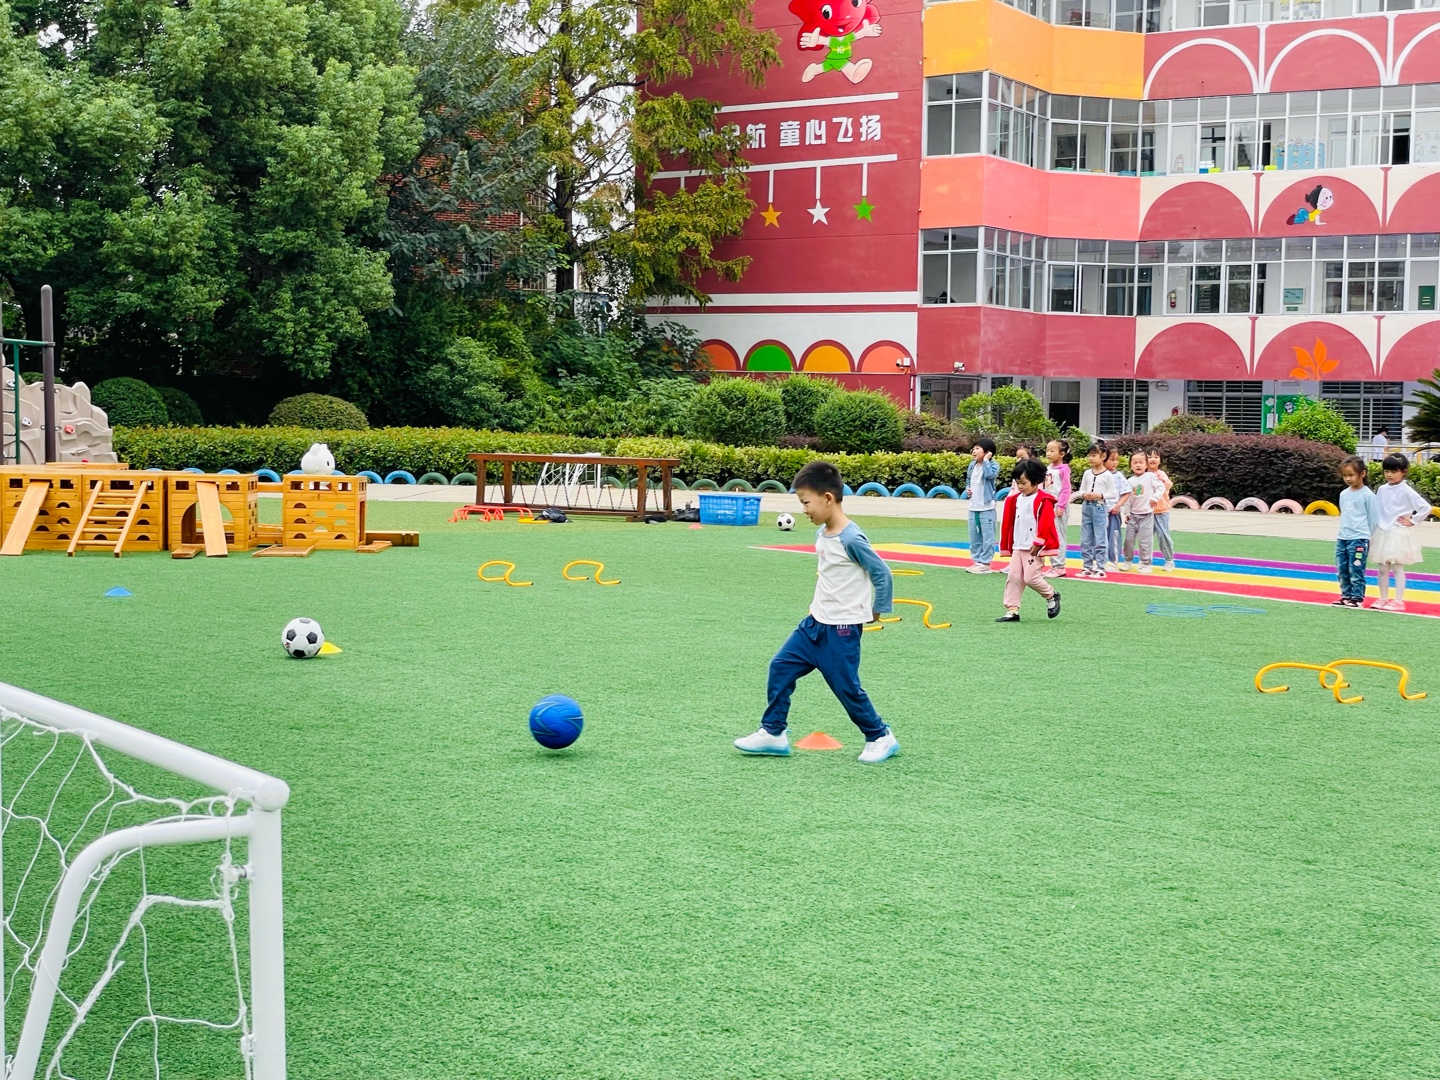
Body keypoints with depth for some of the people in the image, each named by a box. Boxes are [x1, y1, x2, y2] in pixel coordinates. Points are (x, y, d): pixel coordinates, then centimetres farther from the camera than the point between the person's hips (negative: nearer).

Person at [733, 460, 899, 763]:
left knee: (847, 687, -1)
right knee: (781, 667, 5)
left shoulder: (851, 539, -21)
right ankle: (773, 732, 14)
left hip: (841, 630, -9)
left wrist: (876, 611, -4)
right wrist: (821, 605, 14)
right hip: (815, 623, 9)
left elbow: (882, 573, -14)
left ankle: (880, 738, 18)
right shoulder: (821, 533, 5)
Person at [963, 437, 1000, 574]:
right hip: (973, 506, 8)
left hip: (986, 507, -7)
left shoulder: (993, 465, -11)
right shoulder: (972, 465, 9)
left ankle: (985, 563, -1)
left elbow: (990, 474, -32)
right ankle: (977, 561, 23)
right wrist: (967, 490, 4)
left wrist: (986, 460, -21)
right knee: (974, 536, 14)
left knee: (987, 536, -4)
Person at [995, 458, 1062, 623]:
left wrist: (1038, 543, -19)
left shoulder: (1043, 501, -11)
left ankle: (1051, 595, 18)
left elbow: (1045, 524, -16)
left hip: (1034, 548, -8)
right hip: (1018, 547, 8)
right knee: (1013, 577, 2)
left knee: (1031, 577, -9)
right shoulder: (1016, 499, 11)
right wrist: (1008, 545, 18)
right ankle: (1012, 610, 5)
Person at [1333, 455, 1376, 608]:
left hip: (1358, 540, -7)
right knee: (1342, 571, 10)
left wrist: (1365, 535, 3)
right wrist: (1343, 532, 16)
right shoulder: (1344, 494, 11)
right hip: (1342, 539, 7)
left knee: (1356, 571, -5)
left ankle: (1357, 598, 3)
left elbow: (1373, 517, -2)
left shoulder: (1367, 495, -7)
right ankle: (1346, 596, 19)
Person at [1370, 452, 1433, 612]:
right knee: (1382, 568, 9)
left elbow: (1426, 508, -13)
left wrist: (1412, 521, -9)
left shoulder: (1406, 491, -10)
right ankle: (1383, 598, 19)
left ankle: (1398, 601, 1)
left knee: (1397, 568, -2)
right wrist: (1372, 534, 9)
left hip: (1399, 534, -5)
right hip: (1382, 533, 5)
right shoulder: (1382, 490, 6)